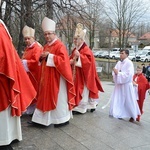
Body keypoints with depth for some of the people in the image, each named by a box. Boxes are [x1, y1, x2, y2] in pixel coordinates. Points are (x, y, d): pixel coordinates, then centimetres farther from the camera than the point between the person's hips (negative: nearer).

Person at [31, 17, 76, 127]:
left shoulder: (60, 45, -11)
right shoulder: (46, 46, 15)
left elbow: (63, 60, -21)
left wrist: (49, 56, -21)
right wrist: (42, 57, 0)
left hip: (57, 77, -8)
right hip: (47, 77, 8)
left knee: (59, 98, -1)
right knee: (46, 97, 10)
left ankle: (63, 119, 11)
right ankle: (43, 118, 16)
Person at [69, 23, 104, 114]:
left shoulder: (86, 50, -13)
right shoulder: (75, 50, 15)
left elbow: (88, 60, -23)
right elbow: (71, 59, 19)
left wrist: (79, 56, -30)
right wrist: (71, 61, -3)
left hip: (83, 75, -9)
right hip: (76, 75, 9)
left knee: (83, 91, -3)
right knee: (77, 90, 13)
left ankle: (81, 107, 2)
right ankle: (77, 106, 23)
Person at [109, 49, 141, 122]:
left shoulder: (129, 63, -12)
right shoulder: (119, 62, 6)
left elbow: (128, 74, -21)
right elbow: (114, 72, 7)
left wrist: (118, 73, -20)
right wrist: (115, 72, -16)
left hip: (126, 85, -6)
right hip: (119, 84, 6)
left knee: (129, 101, 4)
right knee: (117, 99, 8)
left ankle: (133, 115, 21)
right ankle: (119, 113, 22)